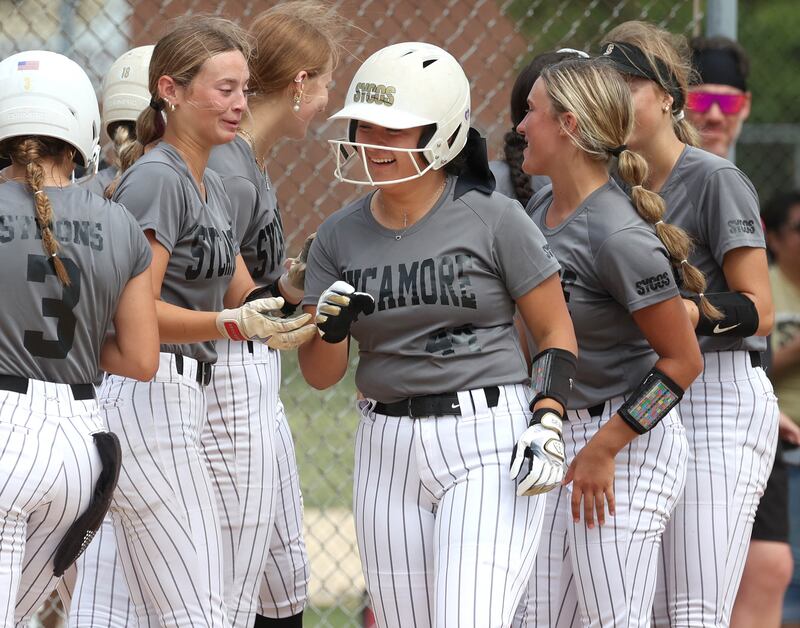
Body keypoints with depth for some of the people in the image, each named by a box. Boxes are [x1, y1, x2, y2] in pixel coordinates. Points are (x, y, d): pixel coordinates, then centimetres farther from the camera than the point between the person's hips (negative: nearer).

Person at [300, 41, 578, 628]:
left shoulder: (493, 219, -4)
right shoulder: (340, 237, 8)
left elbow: (556, 332, 0)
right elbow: (320, 375, 9)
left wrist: (546, 424, -14)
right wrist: (331, 325, -12)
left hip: (488, 445, -5)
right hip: (388, 451, 5)